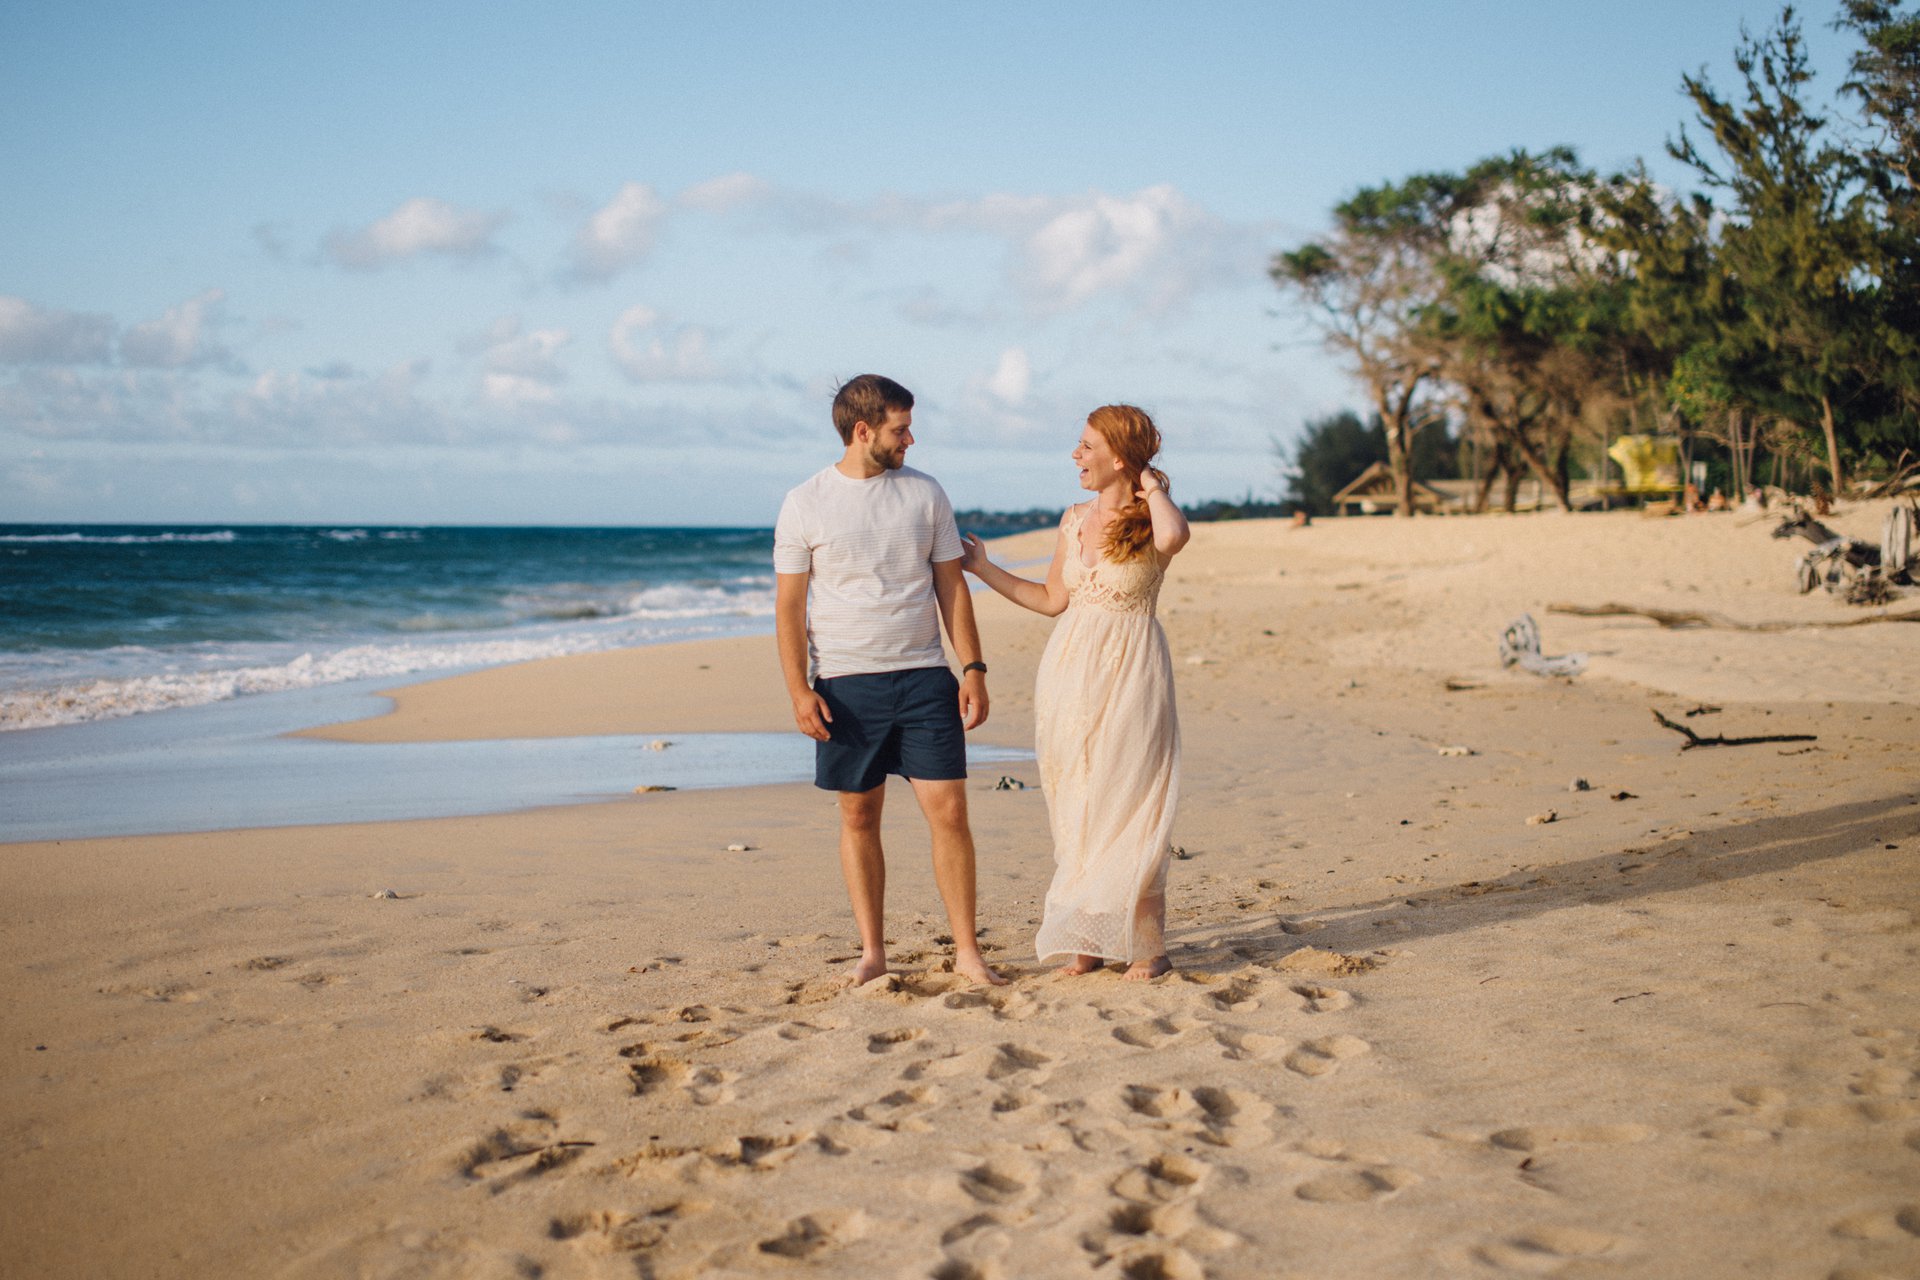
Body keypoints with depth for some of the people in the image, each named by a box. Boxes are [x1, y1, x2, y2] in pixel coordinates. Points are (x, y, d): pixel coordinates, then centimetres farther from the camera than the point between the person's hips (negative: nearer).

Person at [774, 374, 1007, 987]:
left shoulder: (925, 493, 6)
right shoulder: (805, 504, 0)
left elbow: (951, 586, 9)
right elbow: (789, 604, 0)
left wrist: (973, 668, 1)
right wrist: (799, 690, -8)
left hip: (924, 679, 1)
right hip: (846, 683, -1)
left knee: (949, 810, -4)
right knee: (859, 815, 6)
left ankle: (967, 951, 5)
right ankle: (872, 952, 16)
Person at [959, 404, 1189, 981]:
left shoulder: (1150, 521, -8)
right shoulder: (1075, 520, 10)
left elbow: (1173, 536, -34)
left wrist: (1150, 486, -15)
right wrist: (982, 568, 18)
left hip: (1130, 676, -6)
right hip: (1070, 673, 6)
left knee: (1128, 807, -3)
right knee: (1075, 810, 7)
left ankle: (1145, 943, 7)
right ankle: (1087, 939, 15)